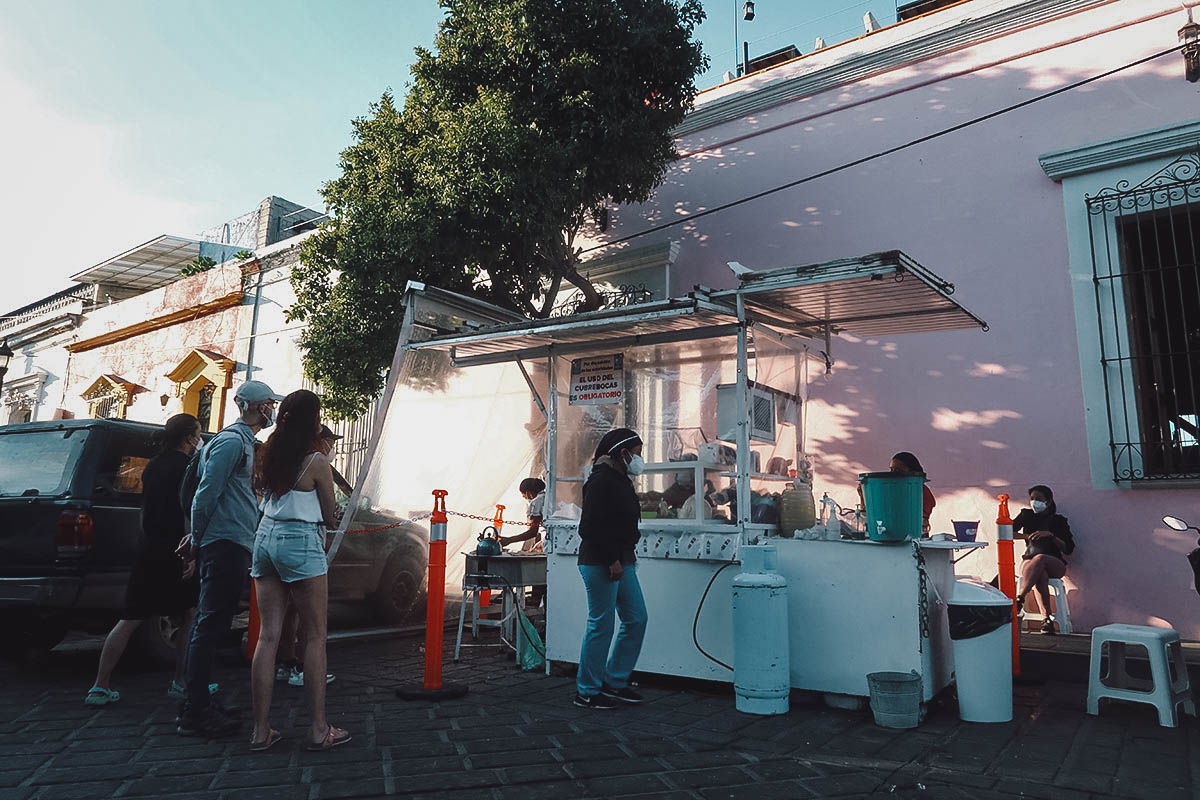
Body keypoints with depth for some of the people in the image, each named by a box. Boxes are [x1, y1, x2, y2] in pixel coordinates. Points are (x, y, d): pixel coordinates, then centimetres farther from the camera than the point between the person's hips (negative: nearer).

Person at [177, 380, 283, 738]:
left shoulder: (244, 441, 21)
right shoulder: (232, 440, -11)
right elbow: (207, 492, -16)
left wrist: (197, 538, 18)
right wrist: (197, 539, -9)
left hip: (231, 545, 10)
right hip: (227, 544, -10)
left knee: (211, 624, 14)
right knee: (211, 625, -7)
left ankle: (199, 702, 23)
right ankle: (196, 713, -2)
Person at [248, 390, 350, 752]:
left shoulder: (270, 455, 8)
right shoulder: (316, 461, -10)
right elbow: (331, 517, -3)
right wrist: (334, 514, 16)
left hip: (265, 538, 7)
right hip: (301, 544, -7)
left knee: (268, 635, 9)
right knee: (315, 636, 2)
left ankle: (261, 729, 13)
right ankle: (319, 729, 6)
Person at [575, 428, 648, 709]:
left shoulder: (622, 481, 16)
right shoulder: (601, 481, -14)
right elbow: (592, 527, -20)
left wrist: (626, 558, 15)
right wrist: (612, 561, -20)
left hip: (621, 561, 10)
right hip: (600, 564, -10)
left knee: (636, 619, 11)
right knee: (601, 626, -3)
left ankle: (614, 682, 23)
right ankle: (587, 692, 11)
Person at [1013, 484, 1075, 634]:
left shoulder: (1058, 520, 8)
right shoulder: (1027, 515, 15)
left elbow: (1069, 549, 2)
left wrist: (1051, 535, -11)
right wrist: (1027, 536, 0)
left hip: (1055, 564, -1)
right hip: (1029, 561, 1)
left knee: (1039, 559, -39)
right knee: (1040, 575, -37)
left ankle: (1019, 599, -46)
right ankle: (1047, 619, -42)